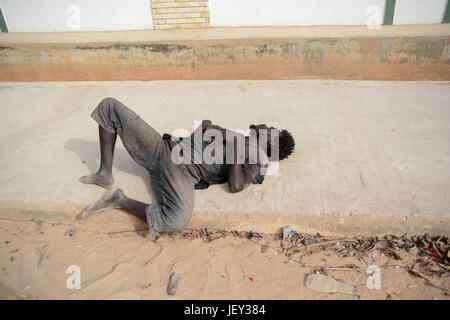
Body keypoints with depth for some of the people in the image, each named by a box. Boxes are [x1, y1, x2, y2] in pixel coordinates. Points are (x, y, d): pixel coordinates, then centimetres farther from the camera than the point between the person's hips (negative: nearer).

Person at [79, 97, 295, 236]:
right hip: (165, 147, 7)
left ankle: (121, 201, -16)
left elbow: (236, 186, -14)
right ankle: (105, 176, 3)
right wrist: (208, 128, 3)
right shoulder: (235, 136, 26)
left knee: (178, 220, -42)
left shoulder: (255, 161, 5)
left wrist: (235, 145, -9)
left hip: (182, 170, -6)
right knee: (109, 106, 4)